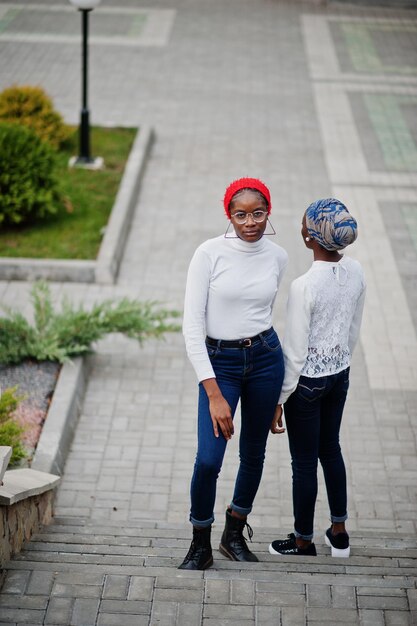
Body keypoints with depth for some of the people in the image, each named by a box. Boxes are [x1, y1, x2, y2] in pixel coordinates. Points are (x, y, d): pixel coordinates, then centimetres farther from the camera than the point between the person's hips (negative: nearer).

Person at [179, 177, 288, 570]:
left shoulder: (277, 258, 2)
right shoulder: (210, 254, -11)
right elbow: (192, 325, -13)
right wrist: (214, 393, -17)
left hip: (265, 358, 4)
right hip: (218, 361, -4)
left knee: (254, 453, 12)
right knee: (208, 460, -12)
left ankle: (235, 534, 33)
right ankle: (200, 547, 9)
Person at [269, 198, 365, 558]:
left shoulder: (304, 287, -27)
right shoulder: (355, 273, -6)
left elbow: (295, 353, -20)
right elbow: (354, 332, 7)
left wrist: (279, 400, -9)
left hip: (307, 380, -7)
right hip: (340, 375, 7)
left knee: (304, 462, 10)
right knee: (331, 448, 24)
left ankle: (303, 542, 27)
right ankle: (339, 533, 36)